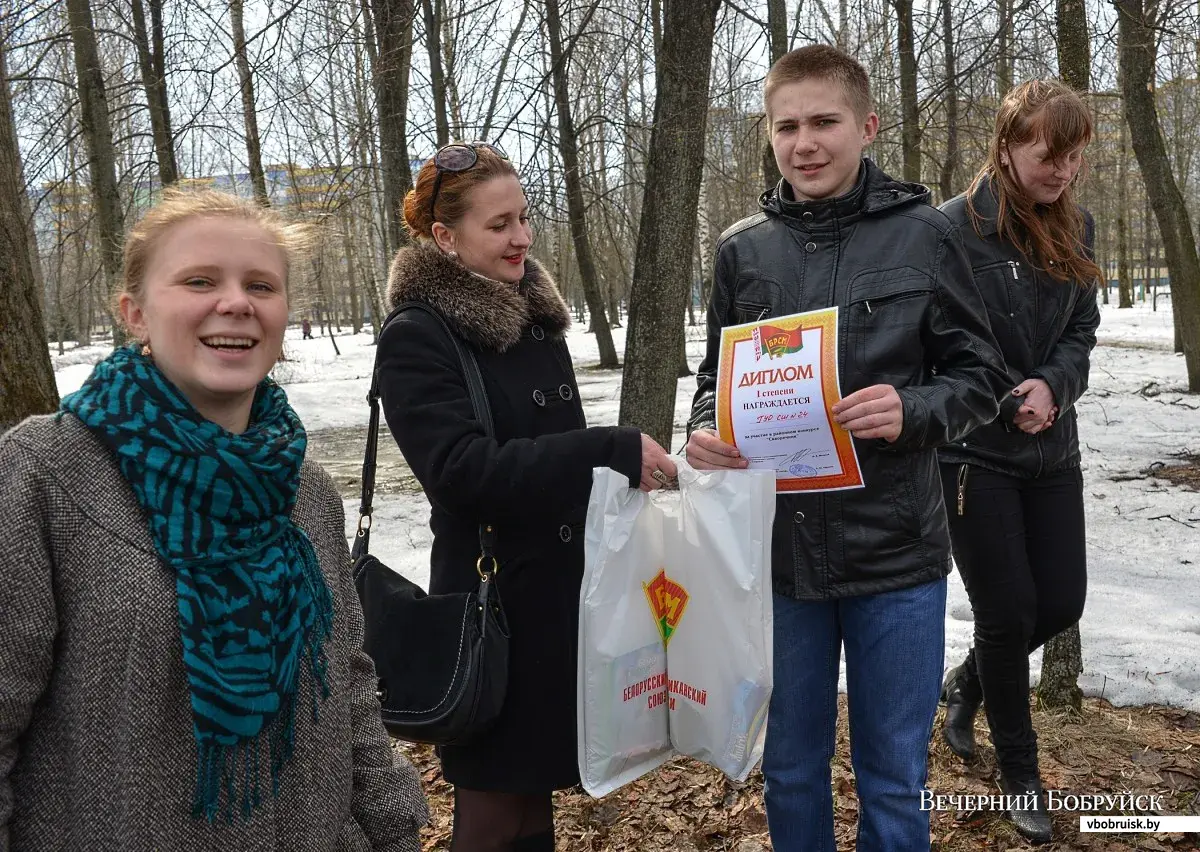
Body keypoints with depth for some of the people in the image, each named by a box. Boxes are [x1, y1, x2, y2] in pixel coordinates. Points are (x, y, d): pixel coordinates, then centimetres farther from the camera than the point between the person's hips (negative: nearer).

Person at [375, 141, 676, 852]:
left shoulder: (535, 314, 9)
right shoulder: (417, 339, -14)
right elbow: (463, 469, -25)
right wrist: (614, 452, -27)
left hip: (568, 583, 7)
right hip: (495, 597, -6)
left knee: (537, 779, 18)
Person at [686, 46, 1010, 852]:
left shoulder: (922, 234, -3)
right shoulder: (743, 248, 2)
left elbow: (980, 375, 1)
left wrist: (912, 412, -20)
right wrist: (706, 431, -11)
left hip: (896, 550, -2)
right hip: (779, 546, 2)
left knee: (893, 777, 13)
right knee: (791, 769, 17)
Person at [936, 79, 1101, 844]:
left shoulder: (1076, 229, 6)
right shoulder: (955, 228, -15)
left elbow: (1082, 333, 6)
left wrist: (1052, 388, -14)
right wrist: (1012, 398, -16)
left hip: (1052, 450, 6)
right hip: (975, 452, -6)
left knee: (1062, 602, 9)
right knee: (1009, 610, 1)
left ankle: (968, 682, 39)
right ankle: (1020, 772, 23)